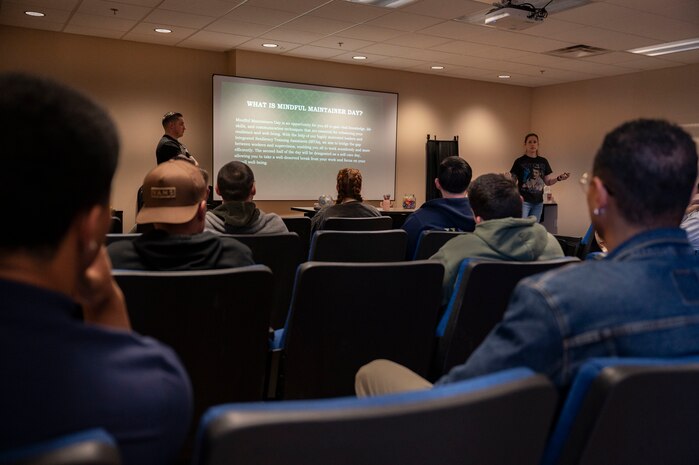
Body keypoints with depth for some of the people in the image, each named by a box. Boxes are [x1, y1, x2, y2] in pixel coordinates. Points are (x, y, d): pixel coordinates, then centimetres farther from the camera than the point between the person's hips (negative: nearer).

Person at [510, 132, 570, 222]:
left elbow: (548, 182, 13)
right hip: (524, 201, -5)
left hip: (538, 202, 5)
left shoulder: (543, 161, 9)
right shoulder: (520, 161, -3)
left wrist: (559, 178, -6)